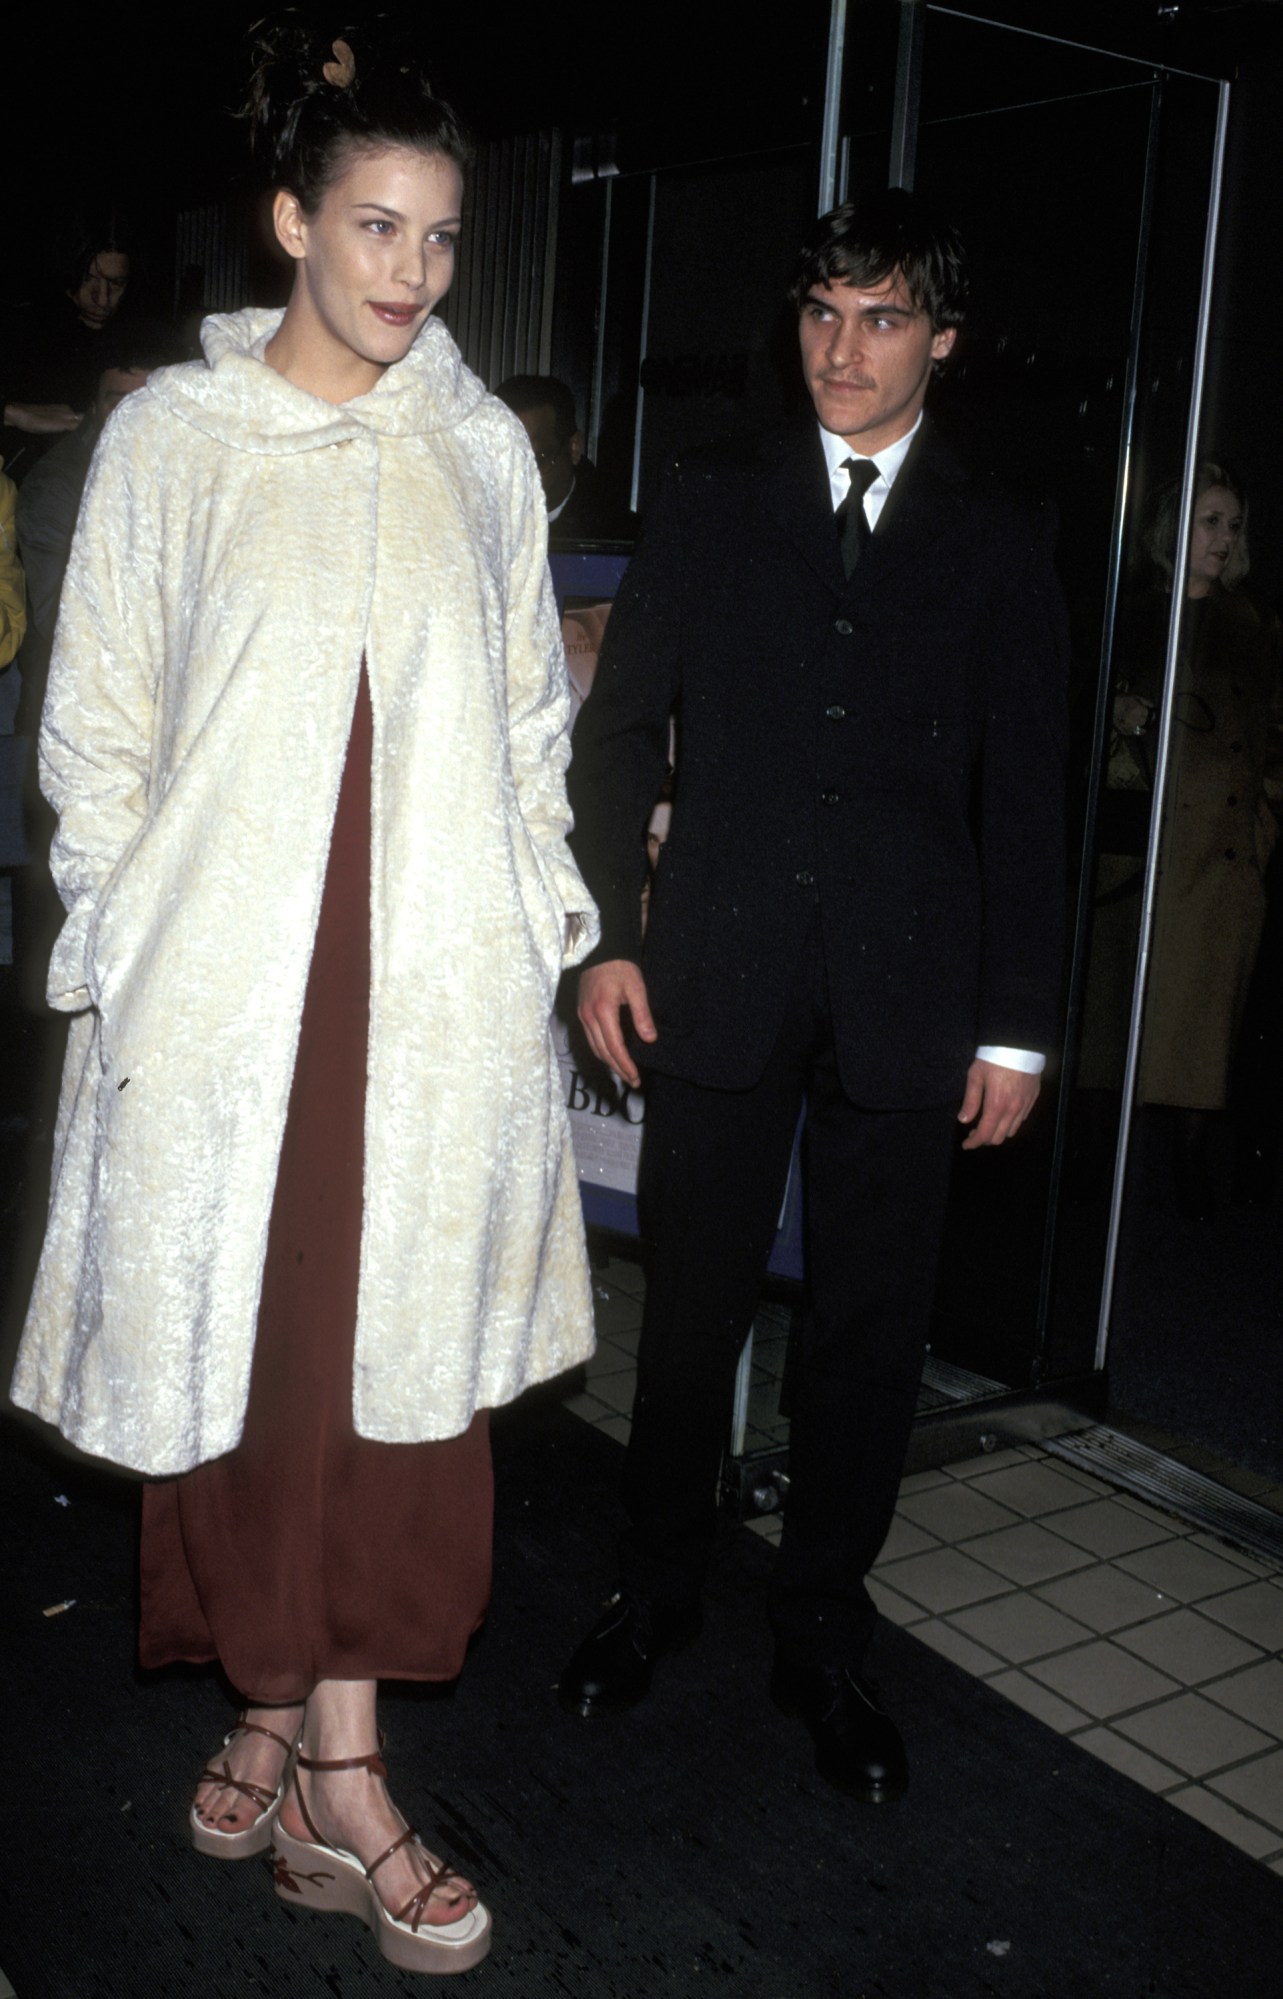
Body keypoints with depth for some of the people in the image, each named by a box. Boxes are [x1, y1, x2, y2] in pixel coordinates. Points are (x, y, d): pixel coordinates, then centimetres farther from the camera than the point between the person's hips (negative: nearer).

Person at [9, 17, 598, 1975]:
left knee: (400, 1354, 3)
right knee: (236, 1351, 6)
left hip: (438, 977, 2)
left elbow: (531, 716, 13)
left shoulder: (481, 447, 9)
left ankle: (330, 1773, 16)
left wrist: (540, 932, 7)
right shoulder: (171, 436, 2)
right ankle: (276, 1710, 26)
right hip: (222, 975, -1)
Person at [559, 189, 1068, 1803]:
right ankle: (655, 1589, 30)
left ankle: (822, 1638, 25)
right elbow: (618, 729, 7)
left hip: (908, 998, 0)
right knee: (692, 1301, 9)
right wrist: (605, 936, -2)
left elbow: (1023, 799, 6)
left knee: (870, 1327, 7)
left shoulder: (1000, 546, 8)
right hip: (718, 981, 0)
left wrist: (1016, 1020, 1)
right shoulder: (709, 503, 9)